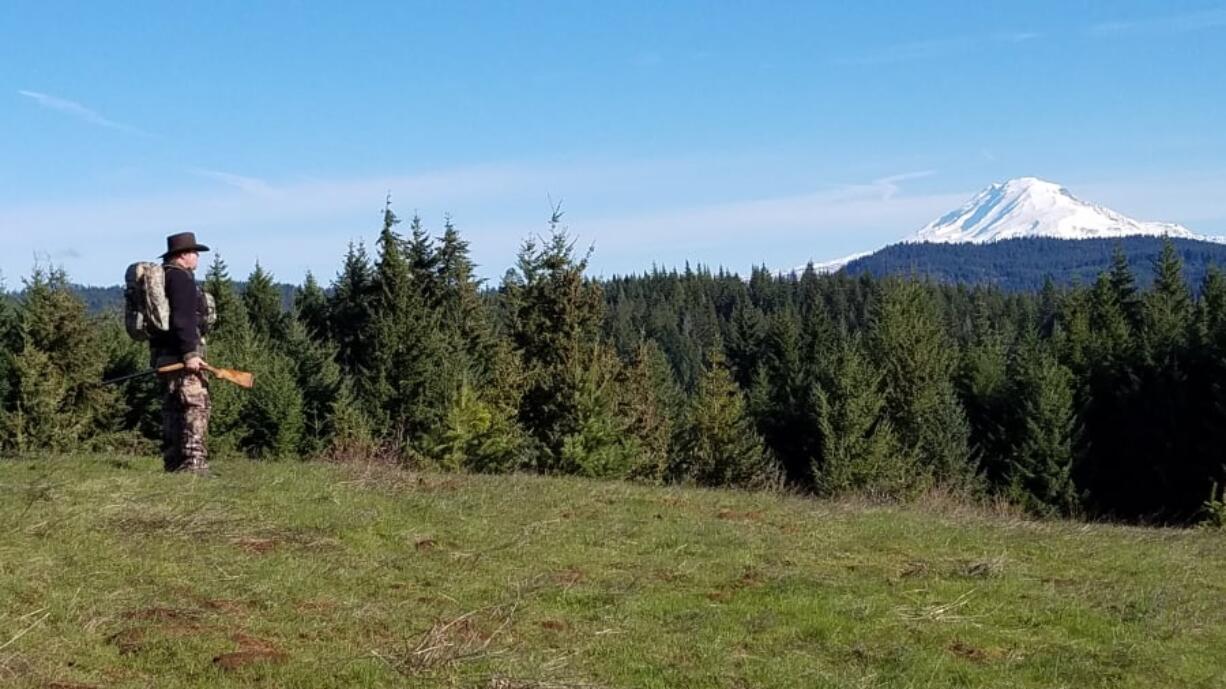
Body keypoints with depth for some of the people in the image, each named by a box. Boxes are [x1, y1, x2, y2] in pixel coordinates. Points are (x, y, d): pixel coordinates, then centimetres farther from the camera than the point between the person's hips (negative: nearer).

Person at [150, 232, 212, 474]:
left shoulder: (162, 276, 21)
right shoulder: (181, 277, -10)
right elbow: (182, 319, -21)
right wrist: (190, 353, -24)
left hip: (163, 353, 11)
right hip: (180, 353, -11)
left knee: (173, 409, 12)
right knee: (196, 405, -12)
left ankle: (173, 463, 15)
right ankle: (194, 461, -17)